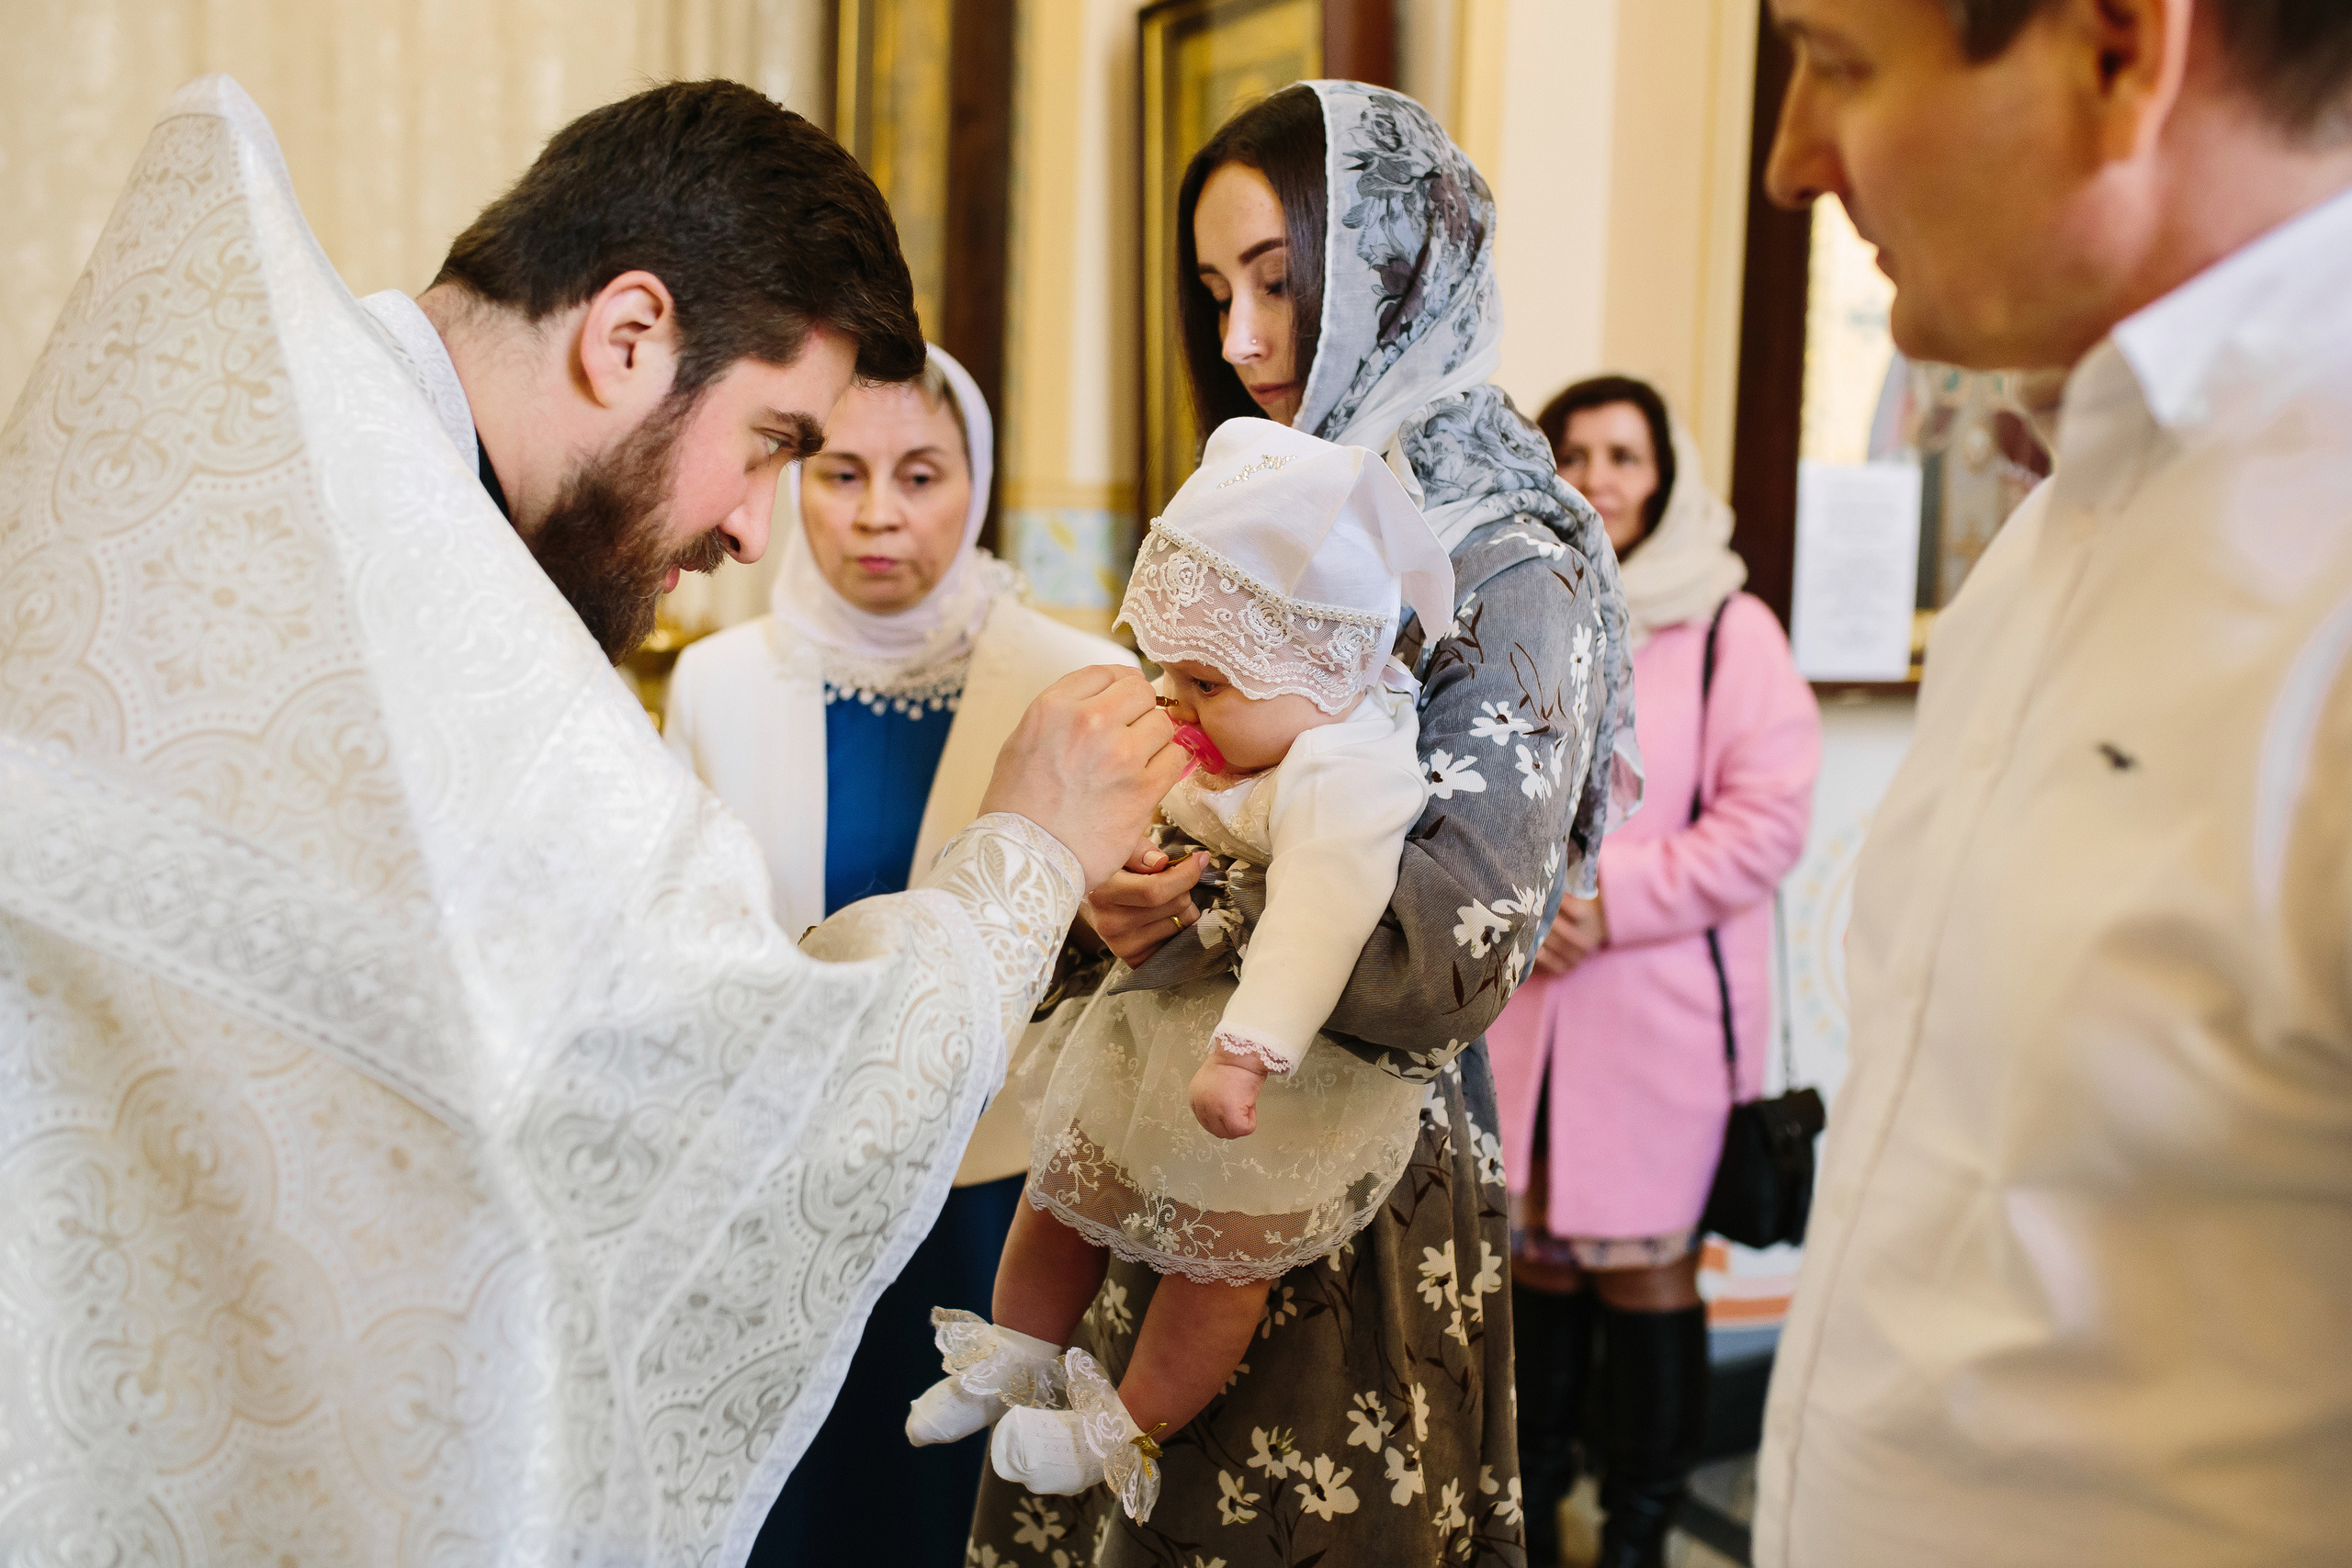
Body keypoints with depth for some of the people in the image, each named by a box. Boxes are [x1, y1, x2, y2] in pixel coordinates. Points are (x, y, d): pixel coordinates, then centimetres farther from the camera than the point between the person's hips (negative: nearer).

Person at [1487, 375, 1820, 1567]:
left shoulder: (1726, 628, -4)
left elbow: (1766, 820, -9)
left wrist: (1608, 901, -14)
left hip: (1661, 1006, -4)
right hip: (1523, 1000, 4)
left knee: (1644, 1264, 3)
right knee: (1534, 1251, 13)